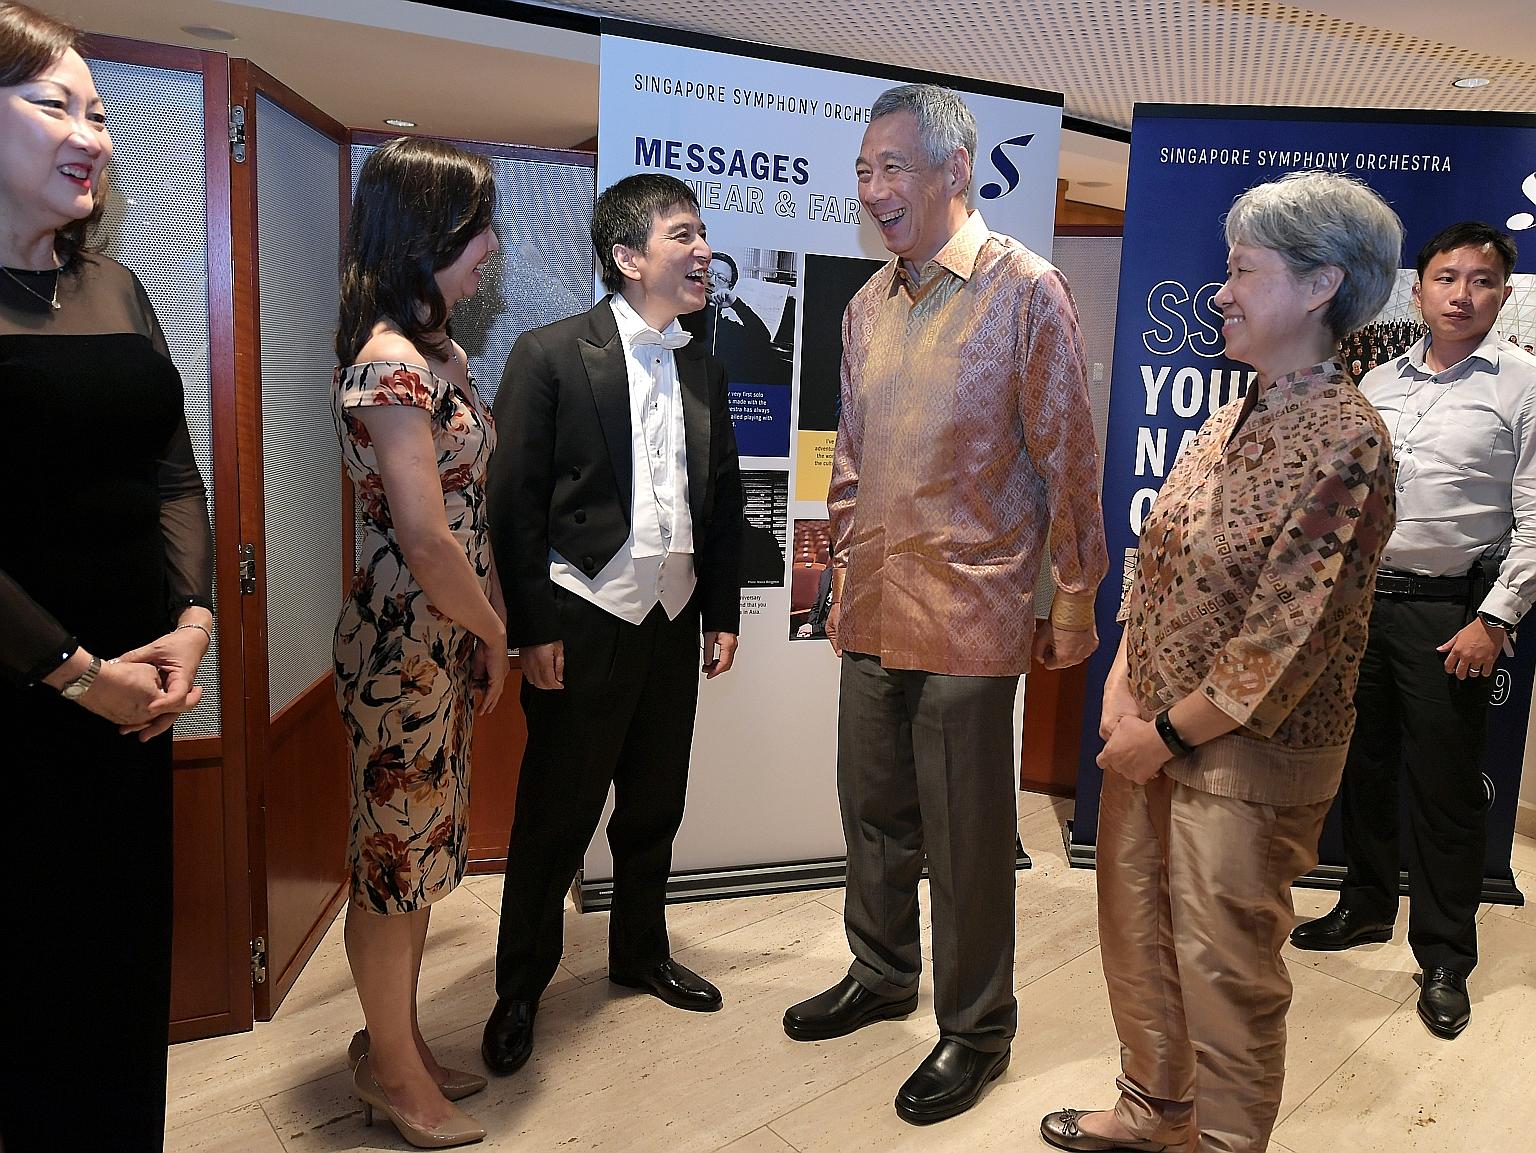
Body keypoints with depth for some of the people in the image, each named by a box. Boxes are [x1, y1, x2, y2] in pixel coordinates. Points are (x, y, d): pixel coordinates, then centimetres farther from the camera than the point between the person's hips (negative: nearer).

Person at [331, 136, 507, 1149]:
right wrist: (495, 636, -7)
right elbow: (427, 543, -22)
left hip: (449, 640, 9)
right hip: (405, 645, -9)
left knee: (418, 848, 19)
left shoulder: (439, 350, 11)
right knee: (396, 857, 7)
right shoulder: (390, 364, -19)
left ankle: (397, 1041, 37)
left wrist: (493, 627, 6)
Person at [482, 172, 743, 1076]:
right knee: (557, 811, 5)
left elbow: (725, 500, 13)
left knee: (655, 805, 17)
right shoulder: (551, 355, -8)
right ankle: (521, 988, 25)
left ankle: (641, 952, 38)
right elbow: (516, 501, -10)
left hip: (673, 621, 6)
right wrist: (534, 629, -13)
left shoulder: (704, 371, 10)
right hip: (585, 620, -5)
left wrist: (723, 614, 10)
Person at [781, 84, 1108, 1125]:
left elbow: (1068, 458, -6)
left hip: (970, 613, -6)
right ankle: (882, 974, 39)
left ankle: (976, 1029, 24)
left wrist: (1075, 602, -4)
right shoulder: (867, 307, 11)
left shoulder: (1025, 290, -7)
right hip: (874, 611, 6)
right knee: (874, 809, 17)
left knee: (966, 835, 5)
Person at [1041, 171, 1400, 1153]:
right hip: (1149, 734, 8)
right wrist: (1122, 686, 0)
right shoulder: (1234, 418, 9)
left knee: (1225, 965, 7)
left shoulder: (1345, 440, -17)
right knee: (1137, 933, 20)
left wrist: (1168, 734, -14)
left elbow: (1287, 637, -21)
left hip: (1247, 757, -8)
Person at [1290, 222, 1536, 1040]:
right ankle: (1368, 905, 34)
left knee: (1445, 786, 2)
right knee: (1364, 766, 15)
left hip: (1450, 611, -4)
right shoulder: (1378, 383, 10)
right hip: (1362, 596, 5)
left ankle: (1445, 959, 16)